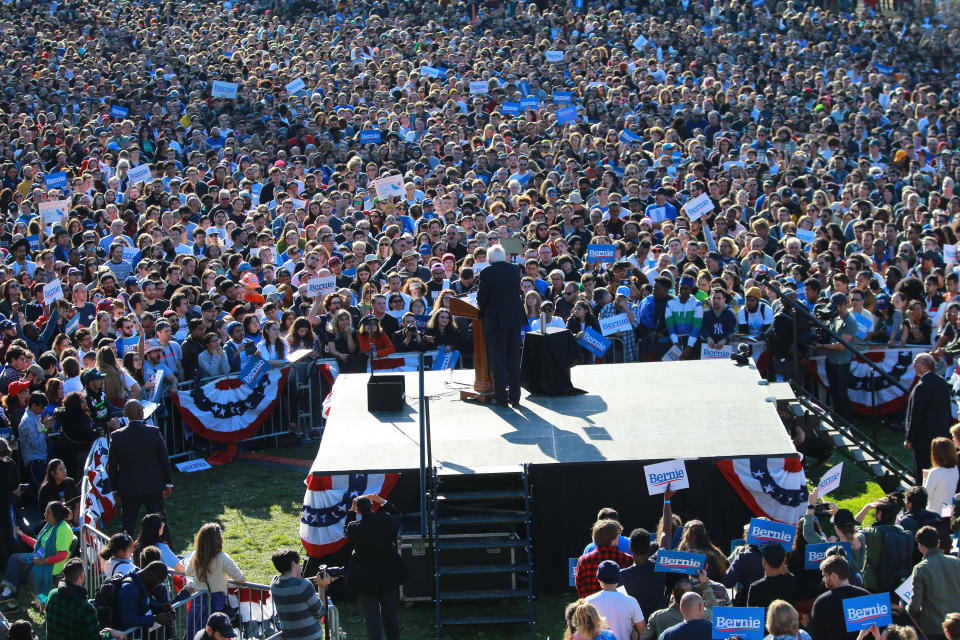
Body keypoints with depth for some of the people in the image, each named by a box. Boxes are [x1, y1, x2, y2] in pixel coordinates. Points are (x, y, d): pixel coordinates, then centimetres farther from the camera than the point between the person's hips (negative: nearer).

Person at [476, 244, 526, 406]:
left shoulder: (487, 273, -12)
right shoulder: (515, 270, 2)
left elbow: (482, 298, -11)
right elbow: (517, 292, 11)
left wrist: (482, 308, 10)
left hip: (495, 320, -4)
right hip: (515, 319, 4)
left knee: (498, 361, 3)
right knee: (514, 360, 12)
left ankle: (501, 397, 3)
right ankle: (514, 397, 13)